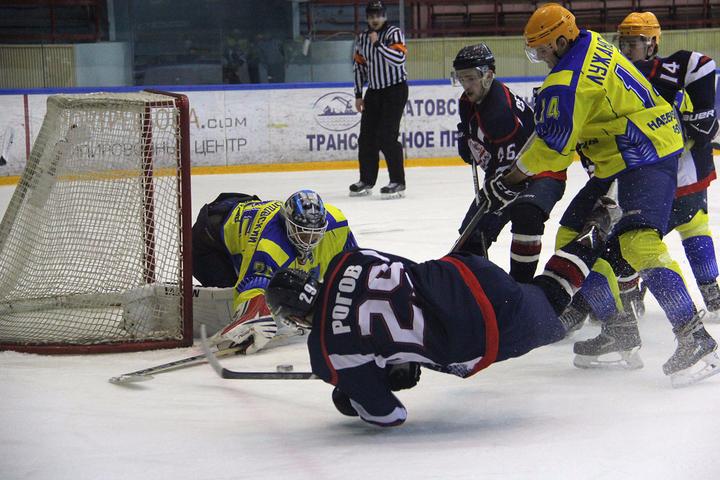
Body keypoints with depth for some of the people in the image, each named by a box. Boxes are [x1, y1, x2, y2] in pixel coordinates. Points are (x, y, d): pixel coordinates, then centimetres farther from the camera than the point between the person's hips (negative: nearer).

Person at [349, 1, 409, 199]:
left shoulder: (394, 34, -10)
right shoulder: (362, 39, 9)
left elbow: (398, 59, -26)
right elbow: (359, 66, 16)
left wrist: (378, 44, -26)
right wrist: (358, 95, 12)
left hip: (395, 90, -7)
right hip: (374, 92, 7)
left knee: (386, 136, -15)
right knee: (367, 137, 6)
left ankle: (398, 183, -11)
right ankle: (366, 181, 19)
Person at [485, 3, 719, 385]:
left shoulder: (569, 82, -20)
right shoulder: (589, 45, 11)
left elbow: (553, 147, -16)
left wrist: (510, 181, -3)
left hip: (647, 156, -11)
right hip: (618, 161, 11)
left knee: (638, 241, -28)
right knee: (574, 236, 9)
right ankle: (619, 330, 13)